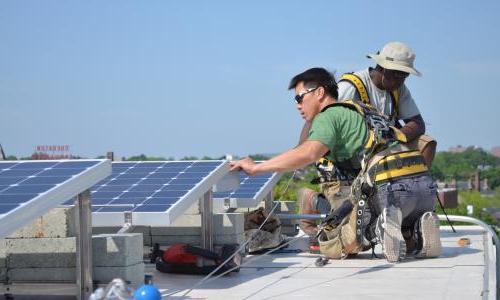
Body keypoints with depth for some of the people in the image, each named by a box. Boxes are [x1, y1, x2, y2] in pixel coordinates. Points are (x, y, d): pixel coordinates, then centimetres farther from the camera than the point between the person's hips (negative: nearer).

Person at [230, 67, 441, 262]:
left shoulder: (329, 116, 4)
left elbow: (309, 153, -15)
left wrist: (256, 168, -9)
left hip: (390, 187, -7)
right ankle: (420, 228, 2)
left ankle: (382, 227, -15)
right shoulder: (361, 112, 31)